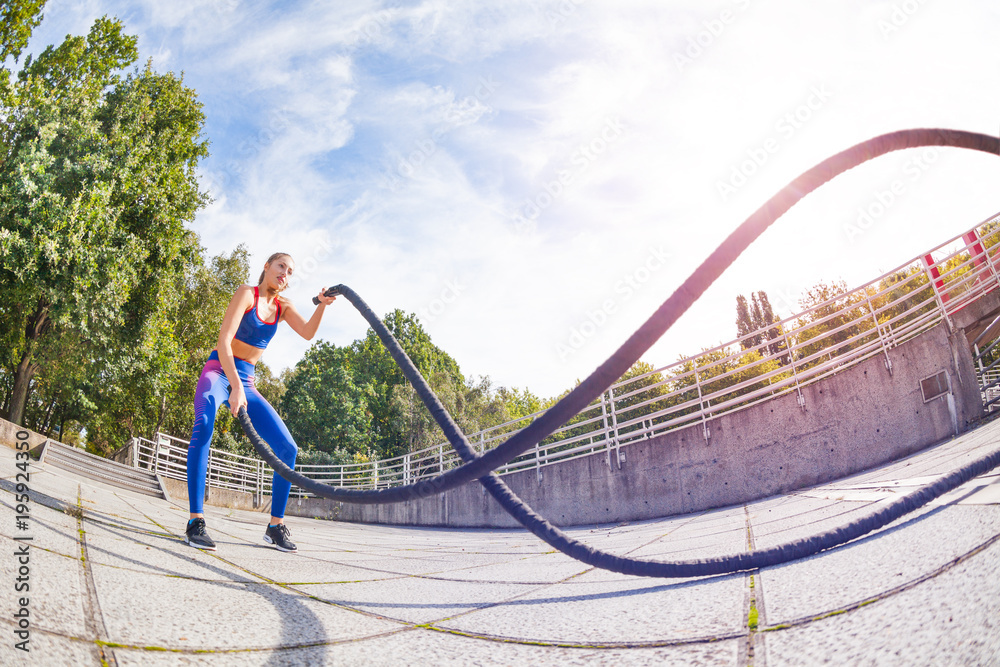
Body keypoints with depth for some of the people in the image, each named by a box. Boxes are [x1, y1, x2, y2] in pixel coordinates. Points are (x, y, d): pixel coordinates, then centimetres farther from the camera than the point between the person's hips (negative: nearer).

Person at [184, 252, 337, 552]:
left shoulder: (282, 305, 10)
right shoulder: (247, 293, -8)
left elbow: (308, 333, -7)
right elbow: (223, 341, -19)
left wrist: (322, 305, -26)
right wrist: (236, 388, -31)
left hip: (246, 381, 6)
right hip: (219, 372, -6)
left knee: (287, 448, -7)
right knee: (204, 425, -37)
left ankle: (276, 525, 4)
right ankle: (195, 520, -35)